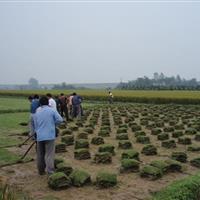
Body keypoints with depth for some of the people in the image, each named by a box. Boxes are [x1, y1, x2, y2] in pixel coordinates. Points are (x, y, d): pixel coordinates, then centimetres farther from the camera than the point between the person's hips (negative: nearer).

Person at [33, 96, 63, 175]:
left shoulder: (36, 112, 10)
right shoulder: (52, 110, -3)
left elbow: (35, 125, 16)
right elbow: (60, 120, -11)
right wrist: (53, 123, 6)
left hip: (39, 136, 4)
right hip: (50, 136, -4)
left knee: (40, 154, 16)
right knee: (49, 154, -3)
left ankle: (41, 171, 26)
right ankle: (50, 172, -9)